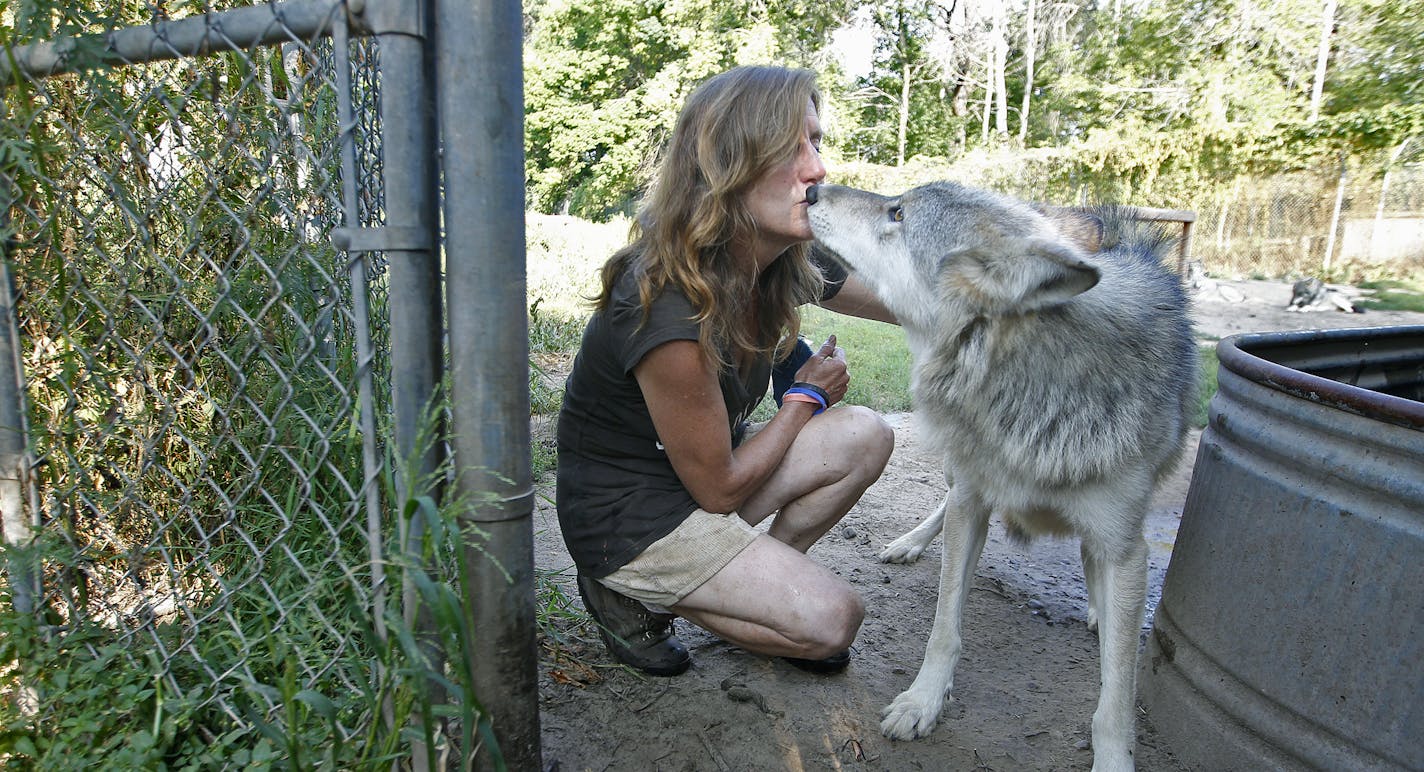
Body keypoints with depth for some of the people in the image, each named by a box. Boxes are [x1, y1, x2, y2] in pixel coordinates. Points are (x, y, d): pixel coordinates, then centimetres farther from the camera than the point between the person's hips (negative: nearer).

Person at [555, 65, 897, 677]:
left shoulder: (786, 266, -7)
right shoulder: (668, 314, -33)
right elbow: (718, 489, -20)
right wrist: (806, 397, -8)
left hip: (694, 466, 8)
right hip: (625, 512, -8)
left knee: (865, 436, -7)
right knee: (830, 620, -12)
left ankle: (761, 579, 7)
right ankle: (637, 597, 3)